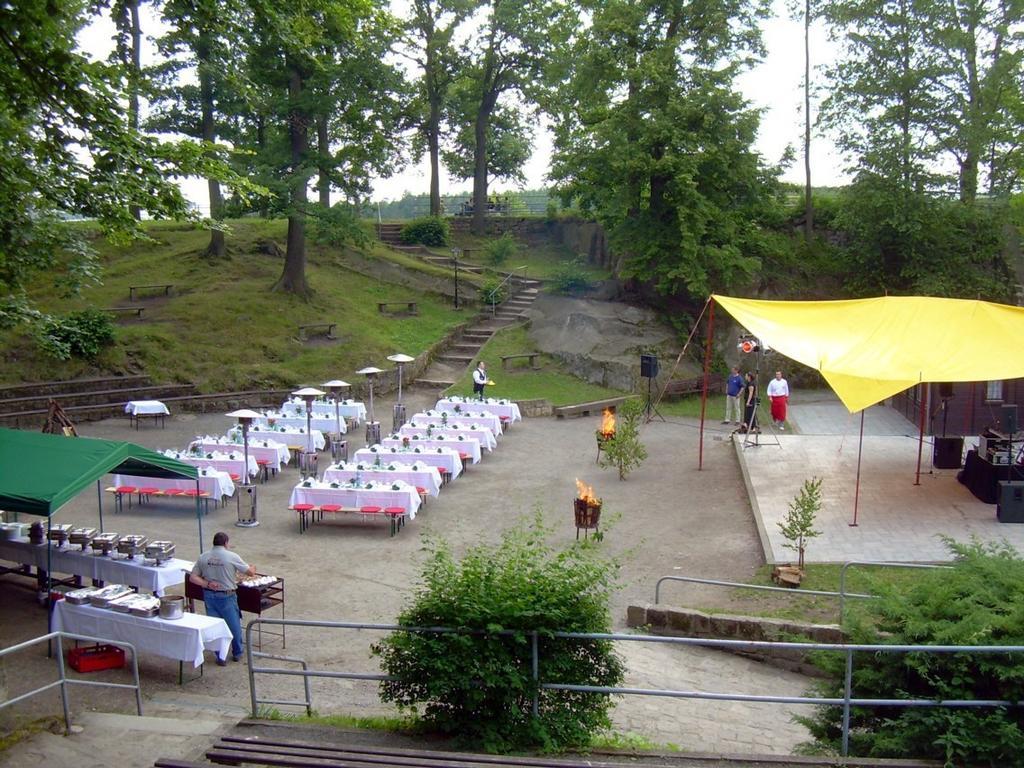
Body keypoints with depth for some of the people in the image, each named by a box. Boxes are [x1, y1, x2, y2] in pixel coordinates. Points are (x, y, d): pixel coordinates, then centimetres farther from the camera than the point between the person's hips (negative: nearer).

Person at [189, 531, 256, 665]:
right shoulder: (232, 557, -11)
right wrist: (252, 568, 20)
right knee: (234, 625, 14)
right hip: (226, 596, -4)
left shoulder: (203, 557, 0)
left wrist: (207, 584, -9)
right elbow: (250, 572, -3)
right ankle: (237, 653, 29)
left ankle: (221, 656, 16)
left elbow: (192, 577, -3)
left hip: (209, 595, 4)